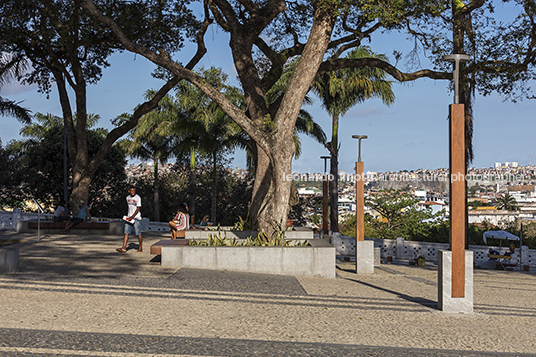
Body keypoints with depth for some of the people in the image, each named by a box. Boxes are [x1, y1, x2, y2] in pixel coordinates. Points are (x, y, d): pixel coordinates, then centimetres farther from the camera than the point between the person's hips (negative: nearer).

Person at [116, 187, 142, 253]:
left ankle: (140, 248, 11)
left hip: (136, 218, -5)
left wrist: (132, 217, -18)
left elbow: (138, 208, -13)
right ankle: (124, 248, -11)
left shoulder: (138, 198, -8)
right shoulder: (127, 198, 12)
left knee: (138, 233, -2)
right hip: (129, 218, 5)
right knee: (126, 232, -5)